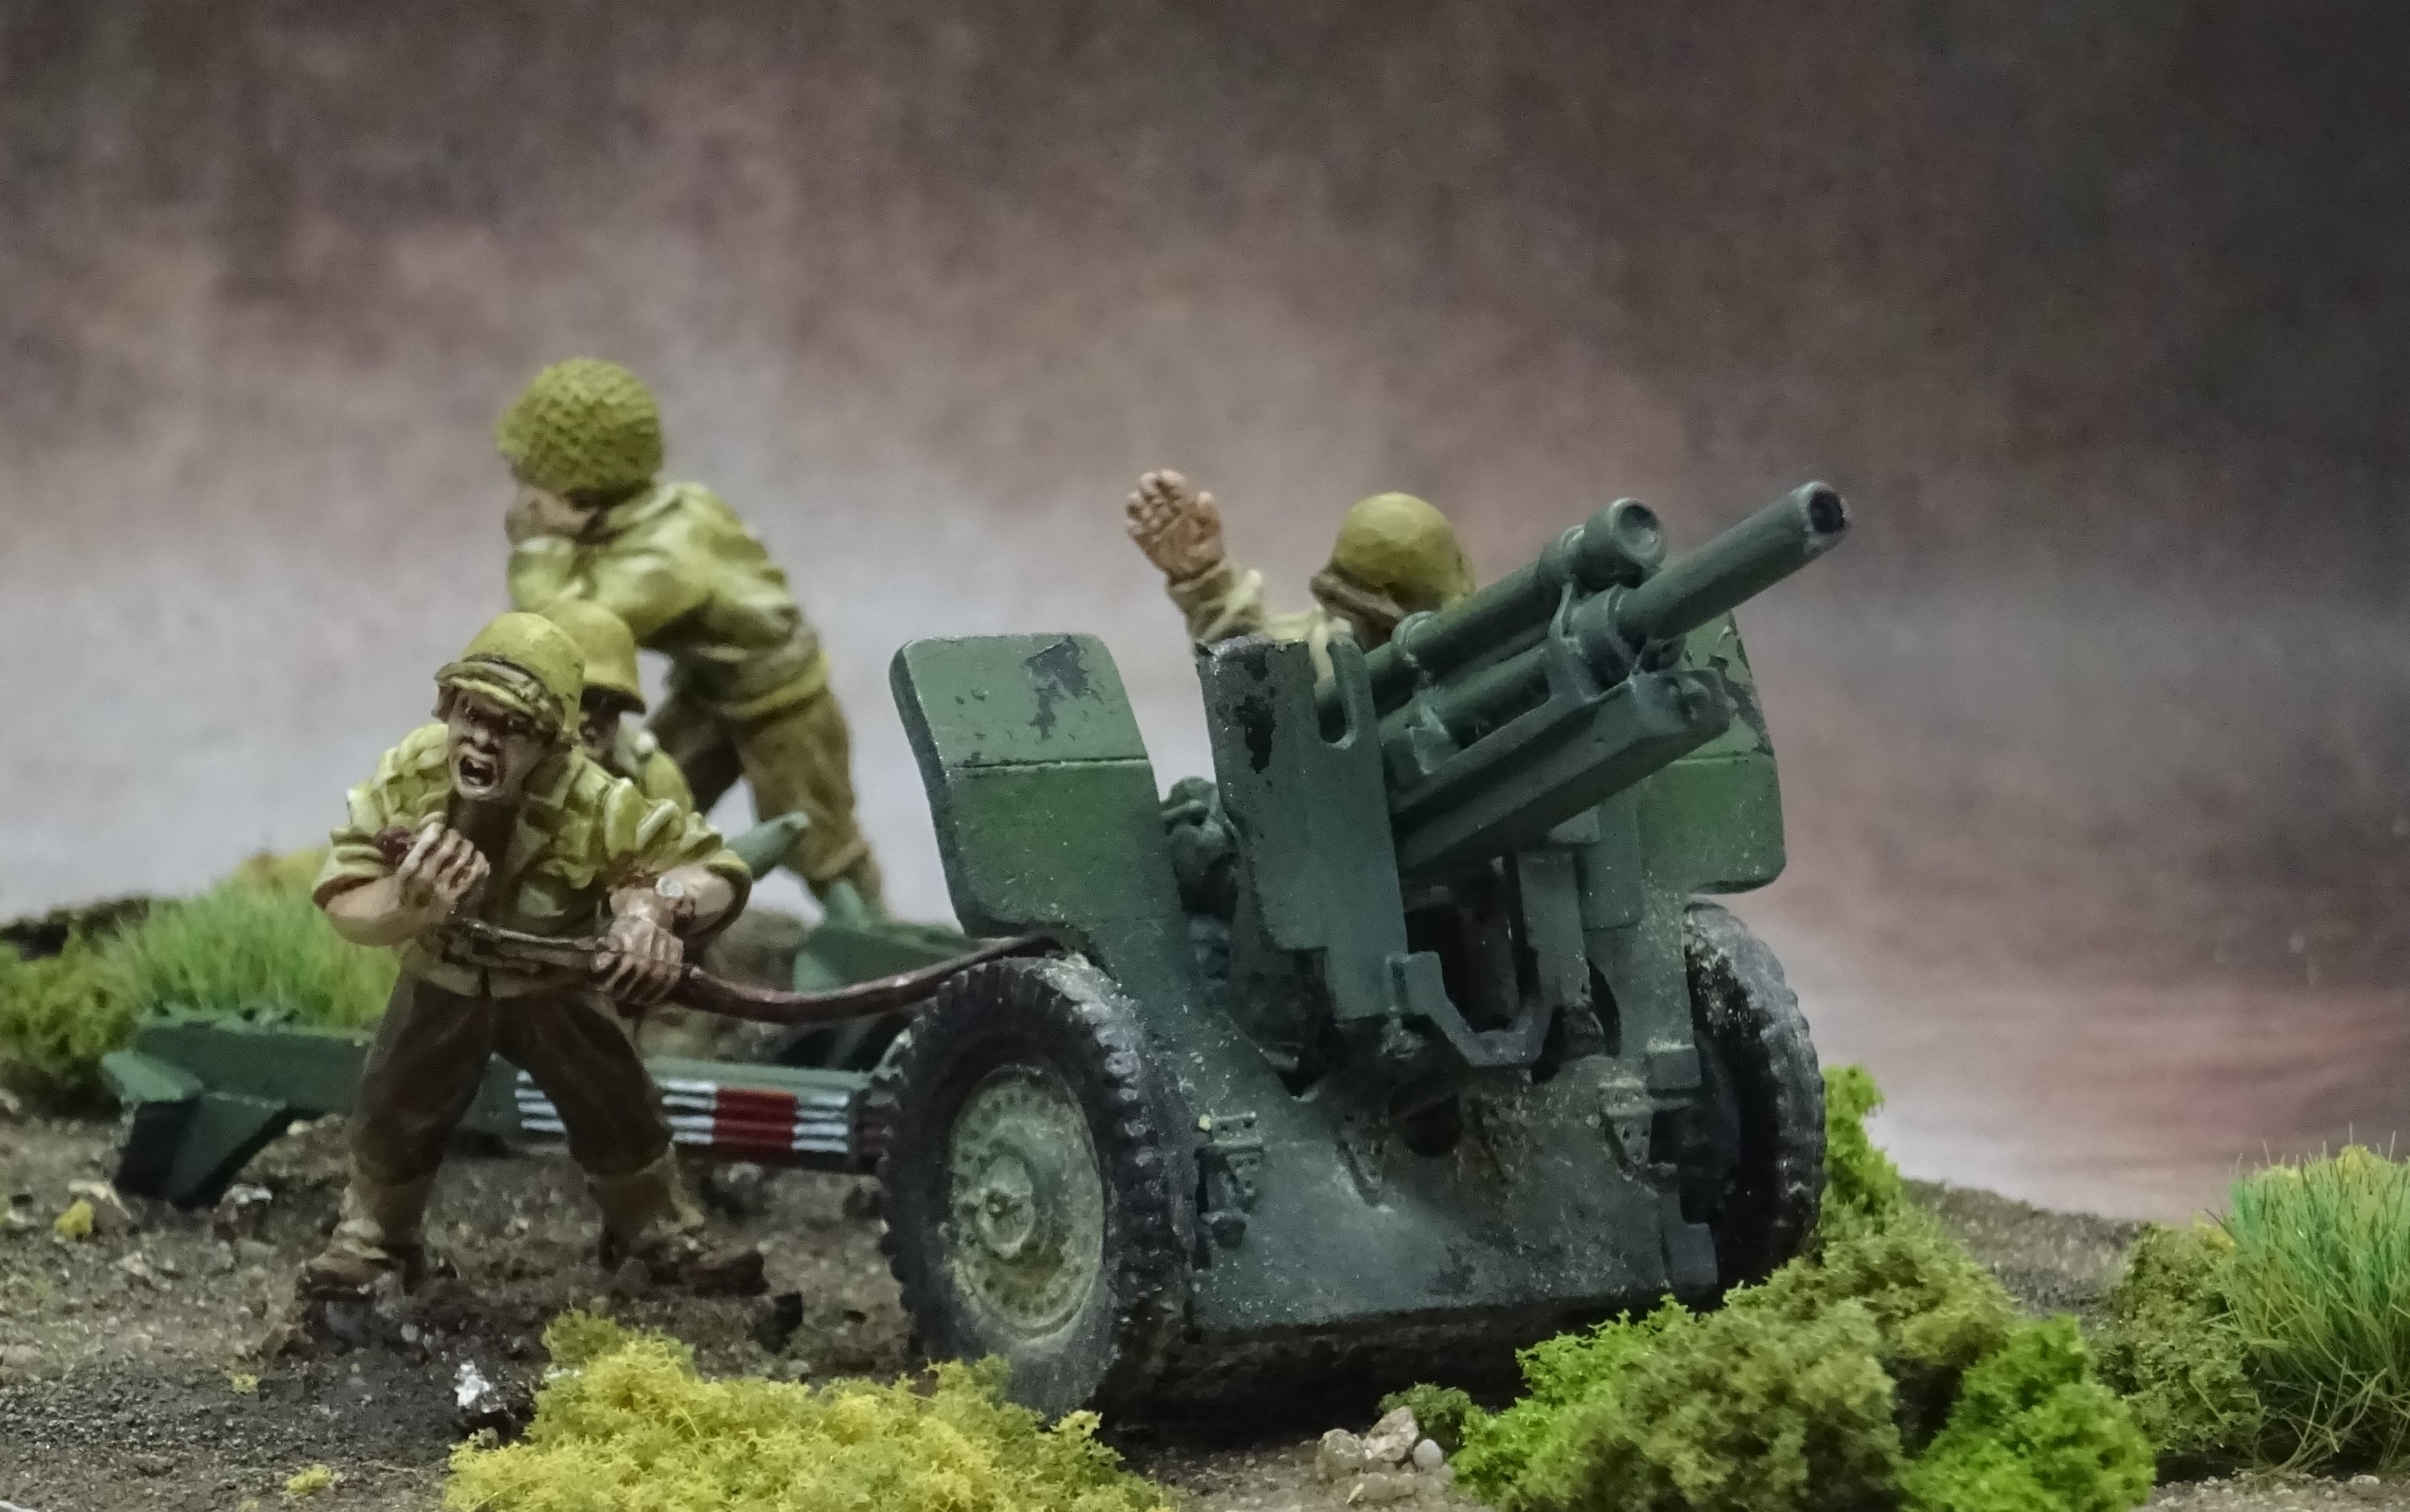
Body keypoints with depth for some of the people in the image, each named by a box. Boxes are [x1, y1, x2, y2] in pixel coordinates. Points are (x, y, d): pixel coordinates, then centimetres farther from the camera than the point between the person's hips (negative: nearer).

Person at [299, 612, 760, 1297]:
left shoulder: (594, 804, -36)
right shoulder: (407, 776, -30)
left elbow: (719, 869, -27)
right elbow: (341, 901, -24)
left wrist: (658, 908, -48)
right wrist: (406, 905, -46)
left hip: (554, 986, -1)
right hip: (443, 980, 1)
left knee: (621, 1112, 3)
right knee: (390, 1113, 1)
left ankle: (662, 1237, 29)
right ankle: (370, 1241, 29)